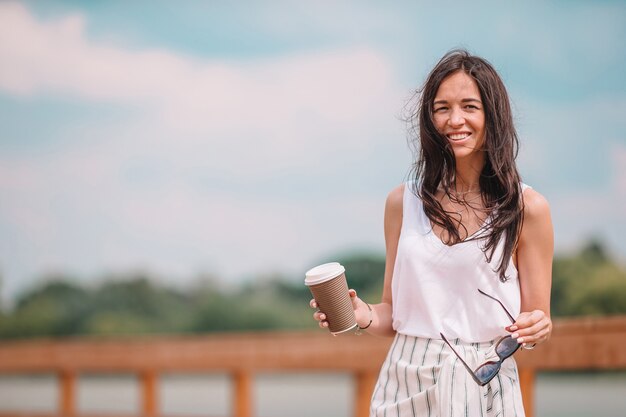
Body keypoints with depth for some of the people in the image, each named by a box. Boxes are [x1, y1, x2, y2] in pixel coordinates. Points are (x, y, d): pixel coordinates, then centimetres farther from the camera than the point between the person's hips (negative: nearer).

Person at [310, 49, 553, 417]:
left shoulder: (527, 207, -4)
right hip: (407, 386, 2)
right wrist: (363, 315, -10)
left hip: (483, 387, -2)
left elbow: (539, 320, 0)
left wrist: (536, 330, -21)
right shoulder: (403, 202, 3)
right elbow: (393, 313, 9)